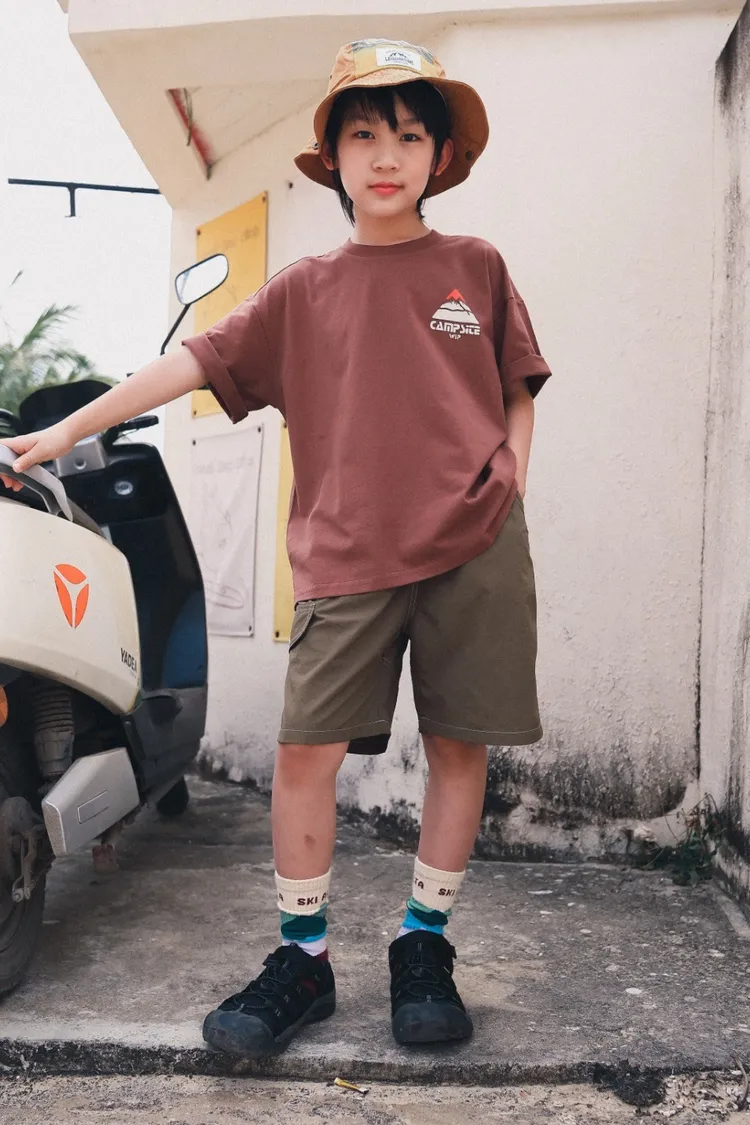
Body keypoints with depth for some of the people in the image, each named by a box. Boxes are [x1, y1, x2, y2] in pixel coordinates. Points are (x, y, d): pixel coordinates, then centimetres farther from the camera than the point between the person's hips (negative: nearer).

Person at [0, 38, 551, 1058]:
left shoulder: (475, 267, 11)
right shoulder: (303, 291, 11)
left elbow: (519, 390, 16)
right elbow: (195, 362, 7)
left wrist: (508, 492, 3)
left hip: (475, 549, 0)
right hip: (348, 554, 0)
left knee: (460, 744, 3)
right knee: (306, 749, -5)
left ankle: (424, 946, 20)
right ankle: (303, 958, 13)